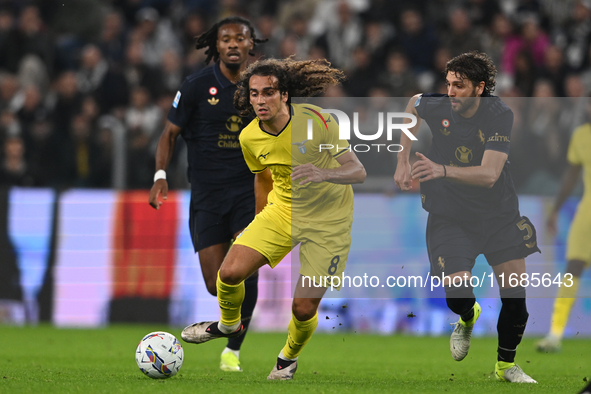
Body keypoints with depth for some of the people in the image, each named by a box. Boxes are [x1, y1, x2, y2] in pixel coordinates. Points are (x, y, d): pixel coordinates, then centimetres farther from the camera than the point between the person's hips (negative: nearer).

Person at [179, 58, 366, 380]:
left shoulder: (315, 120, -23)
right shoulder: (250, 137, -7)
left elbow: (358, 171, -25)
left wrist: (322, 173, -44)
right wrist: (260, 225, 24)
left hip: (327, 220, -4)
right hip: (281, 210, 4)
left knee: (304, 309, -7)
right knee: (230, 272, -13)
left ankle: (289, 356, 28)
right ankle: (229, 324, 21)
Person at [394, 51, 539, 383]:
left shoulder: (500, 116, -19)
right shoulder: (437, 106, -13)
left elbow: (489, 174, -29)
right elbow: (412, 107, 14)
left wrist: (442, 170, -42)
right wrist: (404, 162, 11)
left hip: (499, 213, 0)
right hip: (449, 215, 0)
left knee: (516, 296, 1)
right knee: (457, 290, -18)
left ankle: (506, 365, 26)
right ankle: (467, 318, 20)